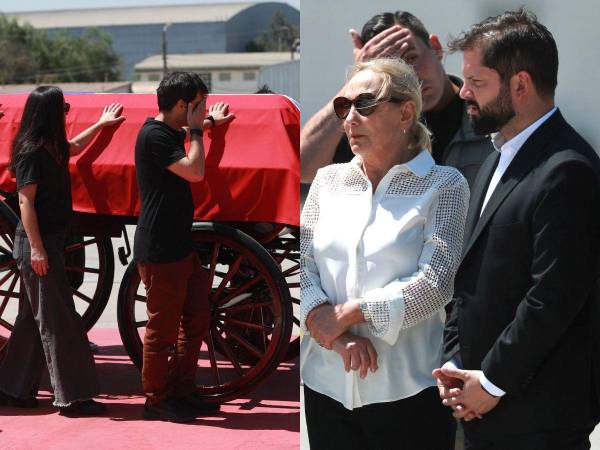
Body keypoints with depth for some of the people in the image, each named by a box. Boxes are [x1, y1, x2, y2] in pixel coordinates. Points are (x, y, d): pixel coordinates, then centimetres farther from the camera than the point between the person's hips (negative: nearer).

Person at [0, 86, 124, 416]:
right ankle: (73, 397, -3)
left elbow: (74, 147, 35)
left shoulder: (50, 148, 11)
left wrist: (101, 124, 42)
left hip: (49, 240, 10)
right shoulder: (31, 153, -16)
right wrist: (36, 248, -22)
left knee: (34, 318, 14)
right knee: (58, 320, -7)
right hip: (37, 243, -10)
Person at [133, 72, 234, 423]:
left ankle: (183, 391, 26)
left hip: (181, 245, 10)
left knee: (197, 319, 15)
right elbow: (195, 170, -25)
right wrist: (197, 129, -14)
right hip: (159, 251, -10)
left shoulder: (170, 133, 13)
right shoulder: (153, 136, -18)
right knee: (163, 329, 0)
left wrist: (210, 122, 44)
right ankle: (156, 401, 12)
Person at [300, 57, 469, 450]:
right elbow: (302, 265, 1)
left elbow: (434, 282, -12)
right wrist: (336, 336, -14)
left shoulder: (444, 185, -2)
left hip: (408, 390, -3)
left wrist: (346, 314, -11)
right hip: (326, 384, 4)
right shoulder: (328, 180, 9)